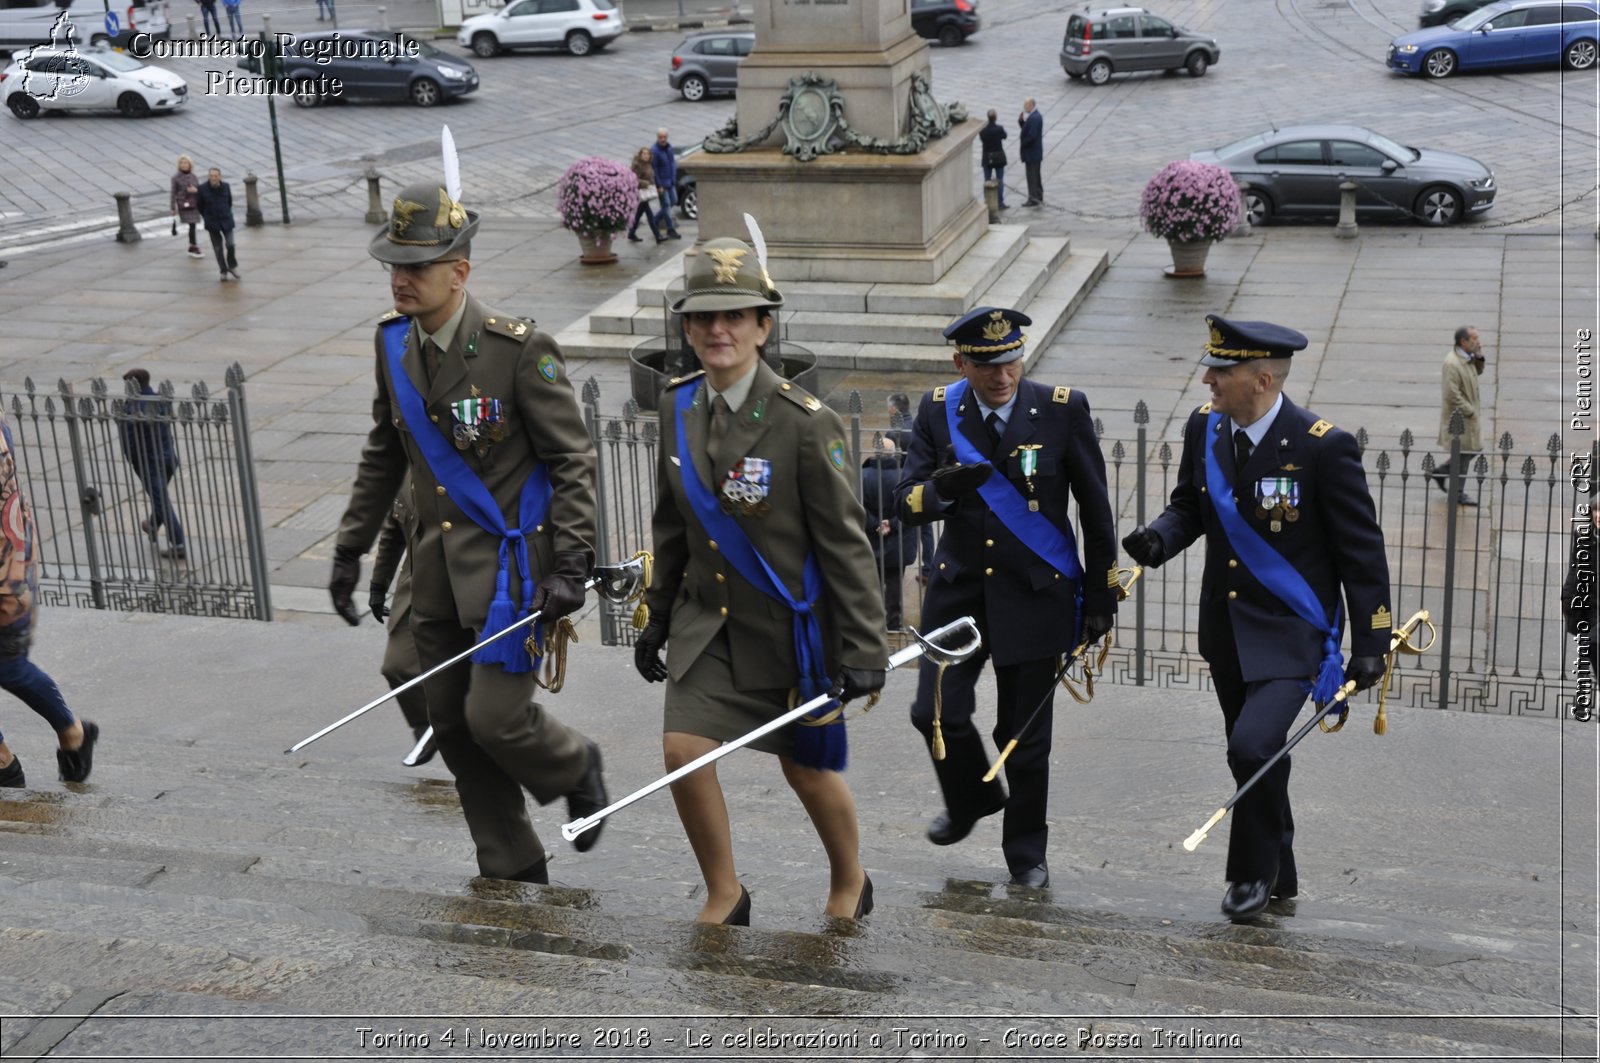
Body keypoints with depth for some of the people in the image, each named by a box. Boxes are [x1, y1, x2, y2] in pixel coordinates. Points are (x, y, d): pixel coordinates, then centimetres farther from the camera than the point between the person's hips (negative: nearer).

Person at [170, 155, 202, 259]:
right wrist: (173, 208, -2)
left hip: (194, 204, 4)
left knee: (192, 225, 5)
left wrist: (195, 190, -14)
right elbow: (173, 193, -1)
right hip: (183, 204, -4)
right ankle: (194, 248, -10)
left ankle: (192, 245, 18)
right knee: (191, 225, -12)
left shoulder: (193, 177, 9)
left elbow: (200, 190, 11)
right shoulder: (176, 178, -2)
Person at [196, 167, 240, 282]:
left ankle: (232, 266, 17)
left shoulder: (225, 187, -6)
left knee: (230, 245, -6)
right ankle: (223, 271, 17)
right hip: (212, 224, -1)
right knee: (217, 248, 5)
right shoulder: (203, 189, -11)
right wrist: (207, 218, 8)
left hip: (226, 221, 1)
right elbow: (200, 206, 1)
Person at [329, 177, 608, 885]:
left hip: (510, 561, -6)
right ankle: (512, 875, 25)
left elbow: (572, 462, -11)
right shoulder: (393, 342, 4)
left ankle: (575, 768, 22)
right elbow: (383, 455, 16)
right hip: (437, 573, 7)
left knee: (495, 718, -13)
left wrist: (569, 568, -17)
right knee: (454, 729, 10)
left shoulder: (519, 349, -15)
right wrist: (350, 549, 15)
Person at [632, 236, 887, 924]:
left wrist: (864, 648, -16)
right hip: (707, 622, 4)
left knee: (806, 766, 10)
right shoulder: (679, 408, 0)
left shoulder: (805, 422, -17)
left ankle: (849, 882, 38)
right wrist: (656, 619, 14)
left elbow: (846, 544, -14)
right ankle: (724, 895, 14)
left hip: (790, 628, -4)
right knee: (683, 750, -8)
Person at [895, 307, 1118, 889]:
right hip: (958, 590, 2)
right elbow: (906, 504, -4)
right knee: (937, 713, -6)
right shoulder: (937, 411, -1)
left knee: (1024, 735, 4)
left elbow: (1095, 509, 0)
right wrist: (942, 487, -27)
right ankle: (971, 798, 28)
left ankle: (1026, 851, 26)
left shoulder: (1063, 409, -8)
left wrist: (1101, 595, 2)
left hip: (1036, 595, -2)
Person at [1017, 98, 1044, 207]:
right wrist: (1021, 121, -1)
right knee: (1036, 176, 16)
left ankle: (1033, 199, 2)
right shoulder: (1036, 116, 11)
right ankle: (1039, 198, 24)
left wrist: (1022, 147, -16)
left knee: (1032, 176, -3)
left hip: (1031, 153, -10)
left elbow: (1031, 136, -26)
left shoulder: (1034, 118, -21)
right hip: (1036, 153, 10)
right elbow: (1026, 130, 14)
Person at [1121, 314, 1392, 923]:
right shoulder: (1204, 428, -2)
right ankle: (1279, 878, 37)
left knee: (1254, 746, -22)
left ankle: (1254, 868, 4)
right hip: (1226, 628, 6)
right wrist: (1160, 537, -10)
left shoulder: (1323, 447, -18)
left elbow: (1362, 550, -11)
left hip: (1291, 631, -6)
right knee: (1252, 756, 17)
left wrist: (1371, 643, -12)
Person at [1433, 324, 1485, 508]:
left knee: (1475, 448, 18)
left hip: (1468, 415, 9)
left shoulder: (1467, 357, 3)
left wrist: (1479, 357, 1)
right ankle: (1458, 494, 17)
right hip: (1459, 418, -9)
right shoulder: (1452, 363, -25)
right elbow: (1452, 395, -27)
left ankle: (1441, 472, 30)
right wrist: (1469, 411, -18)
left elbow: (1477, 372, 20)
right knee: (1463, 454, 3)